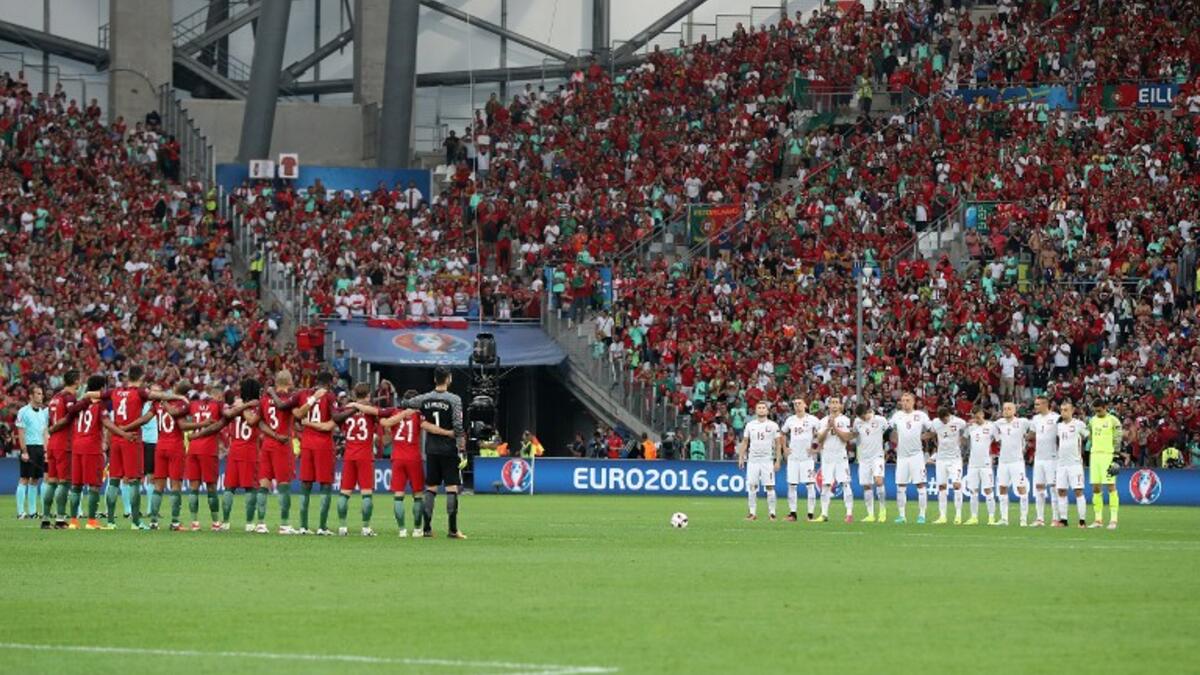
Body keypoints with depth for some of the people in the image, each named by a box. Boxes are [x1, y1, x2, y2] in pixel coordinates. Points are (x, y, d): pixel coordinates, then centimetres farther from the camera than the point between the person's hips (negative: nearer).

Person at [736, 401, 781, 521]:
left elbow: (778, 444, 1)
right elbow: (744, 442, 12)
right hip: (753, 460, 3)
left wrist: (777, 461, -5)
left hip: (767, 460, -3)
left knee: (770, 486, -5)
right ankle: (752, 513, 6)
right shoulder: (750, 425, 8)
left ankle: (772, 513, 1)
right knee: (751, 486, 0)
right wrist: (741, 457, 4)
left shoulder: (773, 425, 1)